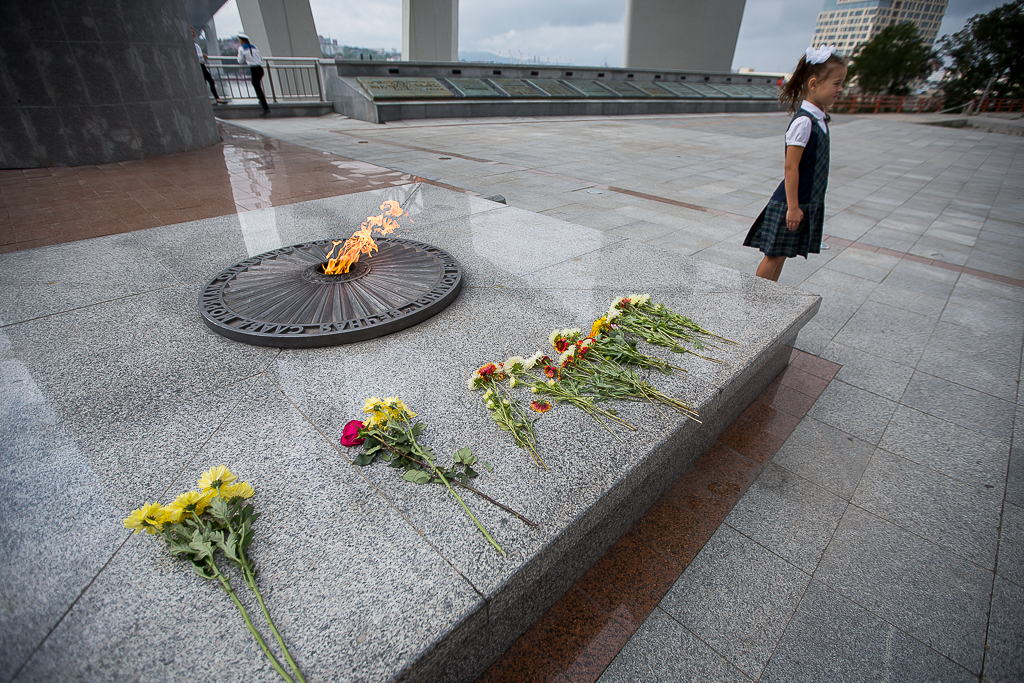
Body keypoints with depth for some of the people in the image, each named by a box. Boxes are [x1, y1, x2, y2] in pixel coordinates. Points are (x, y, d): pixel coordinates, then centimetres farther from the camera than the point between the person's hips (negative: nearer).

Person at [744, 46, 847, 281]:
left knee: (782, 254, 13)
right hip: (792, 202, -8)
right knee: (774, 254, -1)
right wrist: (792, 206, -19)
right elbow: (791, 167, -19)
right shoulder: (804, 122, -17)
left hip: (809, 203, 8)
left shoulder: (819, 119, 10)